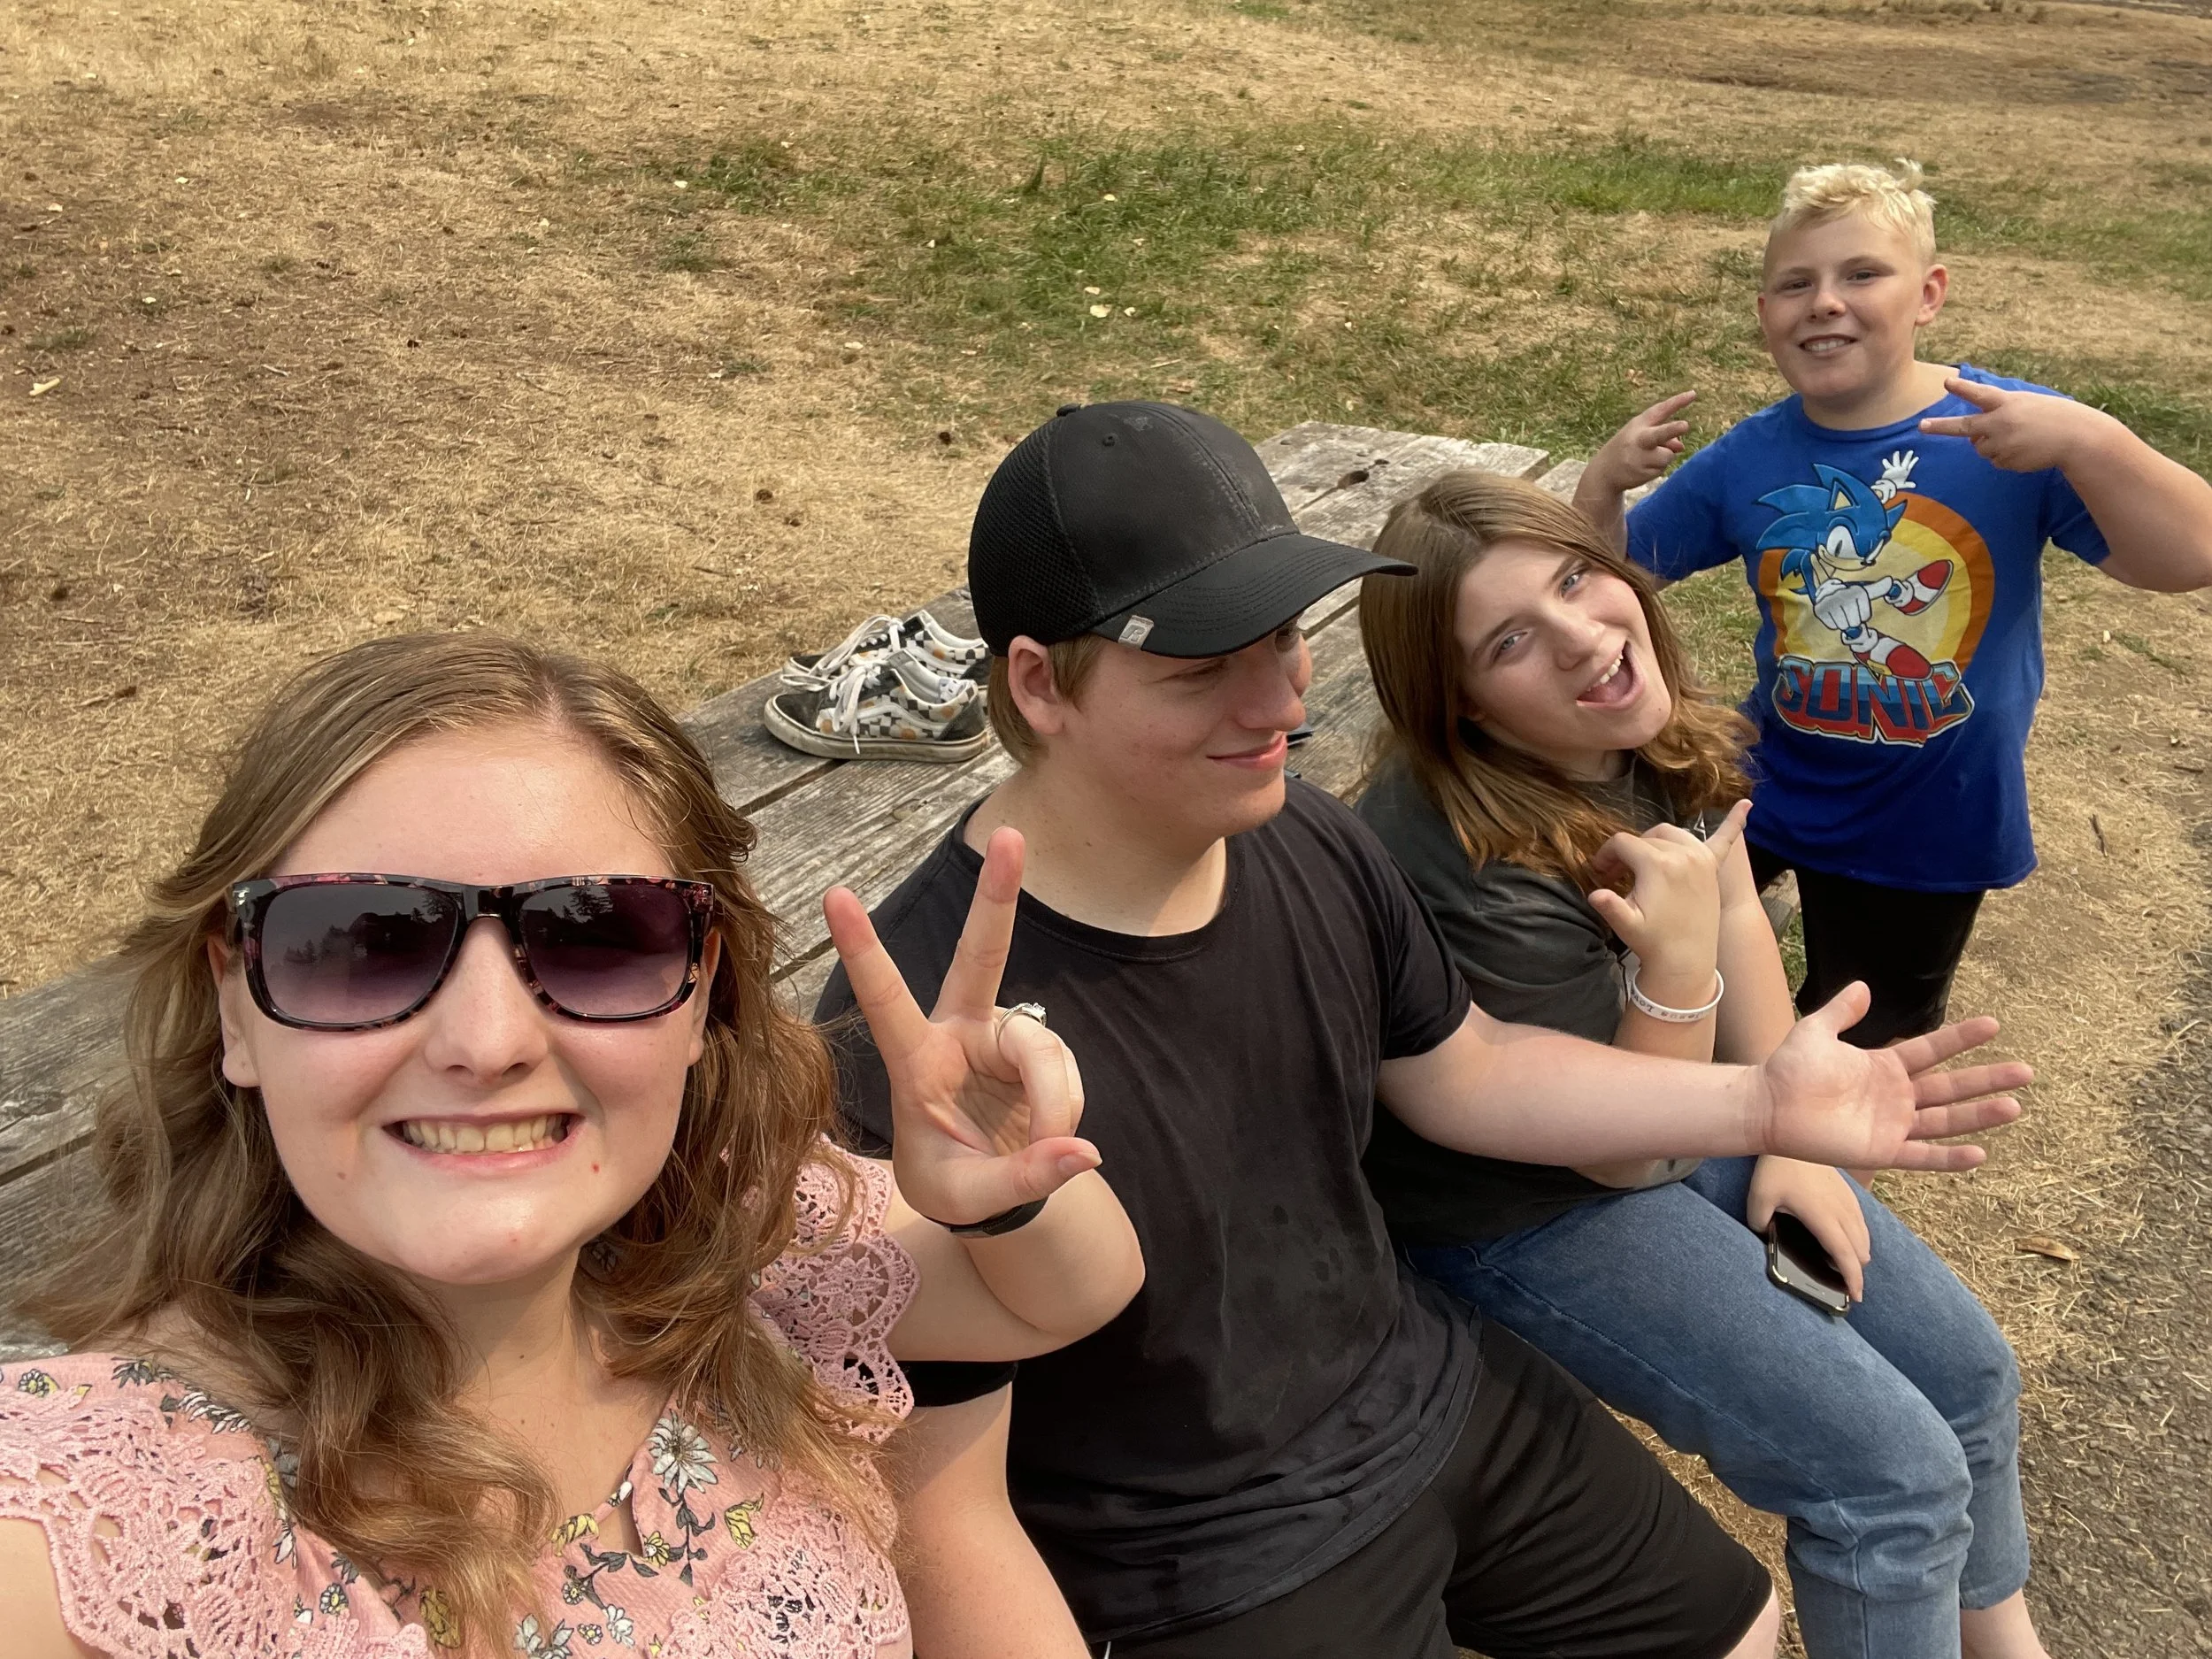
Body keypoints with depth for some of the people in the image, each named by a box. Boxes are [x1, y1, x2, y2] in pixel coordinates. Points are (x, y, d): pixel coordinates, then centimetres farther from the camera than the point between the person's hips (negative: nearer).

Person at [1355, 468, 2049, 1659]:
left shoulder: (1652, 722, -13)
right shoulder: (1468, 873, -35)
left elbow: (1737, 915, 4)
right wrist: (1675, 969, -39)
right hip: (1526, 1211, -7)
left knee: (1969, 1374, 12)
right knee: (1894, 1470, -10)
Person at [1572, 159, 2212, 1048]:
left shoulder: (2016, 431, -19)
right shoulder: (1744, 461, -10)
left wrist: (2089, 443, -41)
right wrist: (1604, 482, -22)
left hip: (1932, 830, -2)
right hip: (1766, 790, 2)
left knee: (1863, 1049, 20)